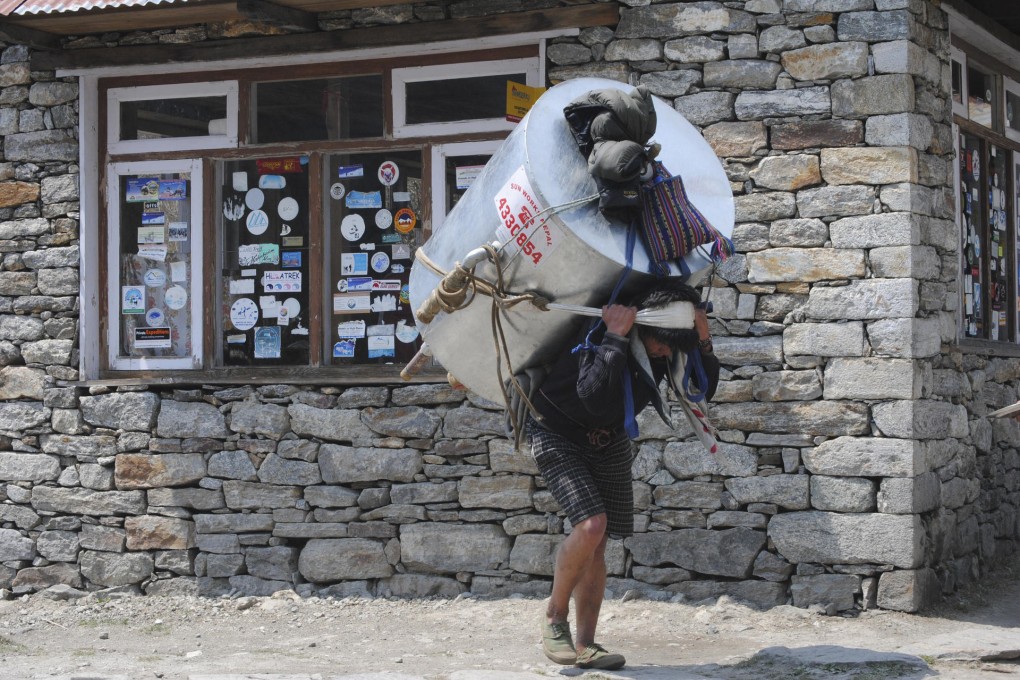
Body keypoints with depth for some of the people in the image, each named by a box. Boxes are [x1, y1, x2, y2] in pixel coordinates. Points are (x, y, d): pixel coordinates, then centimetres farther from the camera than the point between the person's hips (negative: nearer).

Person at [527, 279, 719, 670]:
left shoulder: (667, 347, -13)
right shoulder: (597, 334, -33)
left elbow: (703, 391, -6)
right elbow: (597, 399, -47)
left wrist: (704, 343, -22)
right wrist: (615, 338, -47)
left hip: (609, 440, 6)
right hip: (558, 435, -6)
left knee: (597, 545, 4)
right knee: (591, 525, -23)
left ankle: (585, 645, 13)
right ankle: (554, 617, -3)